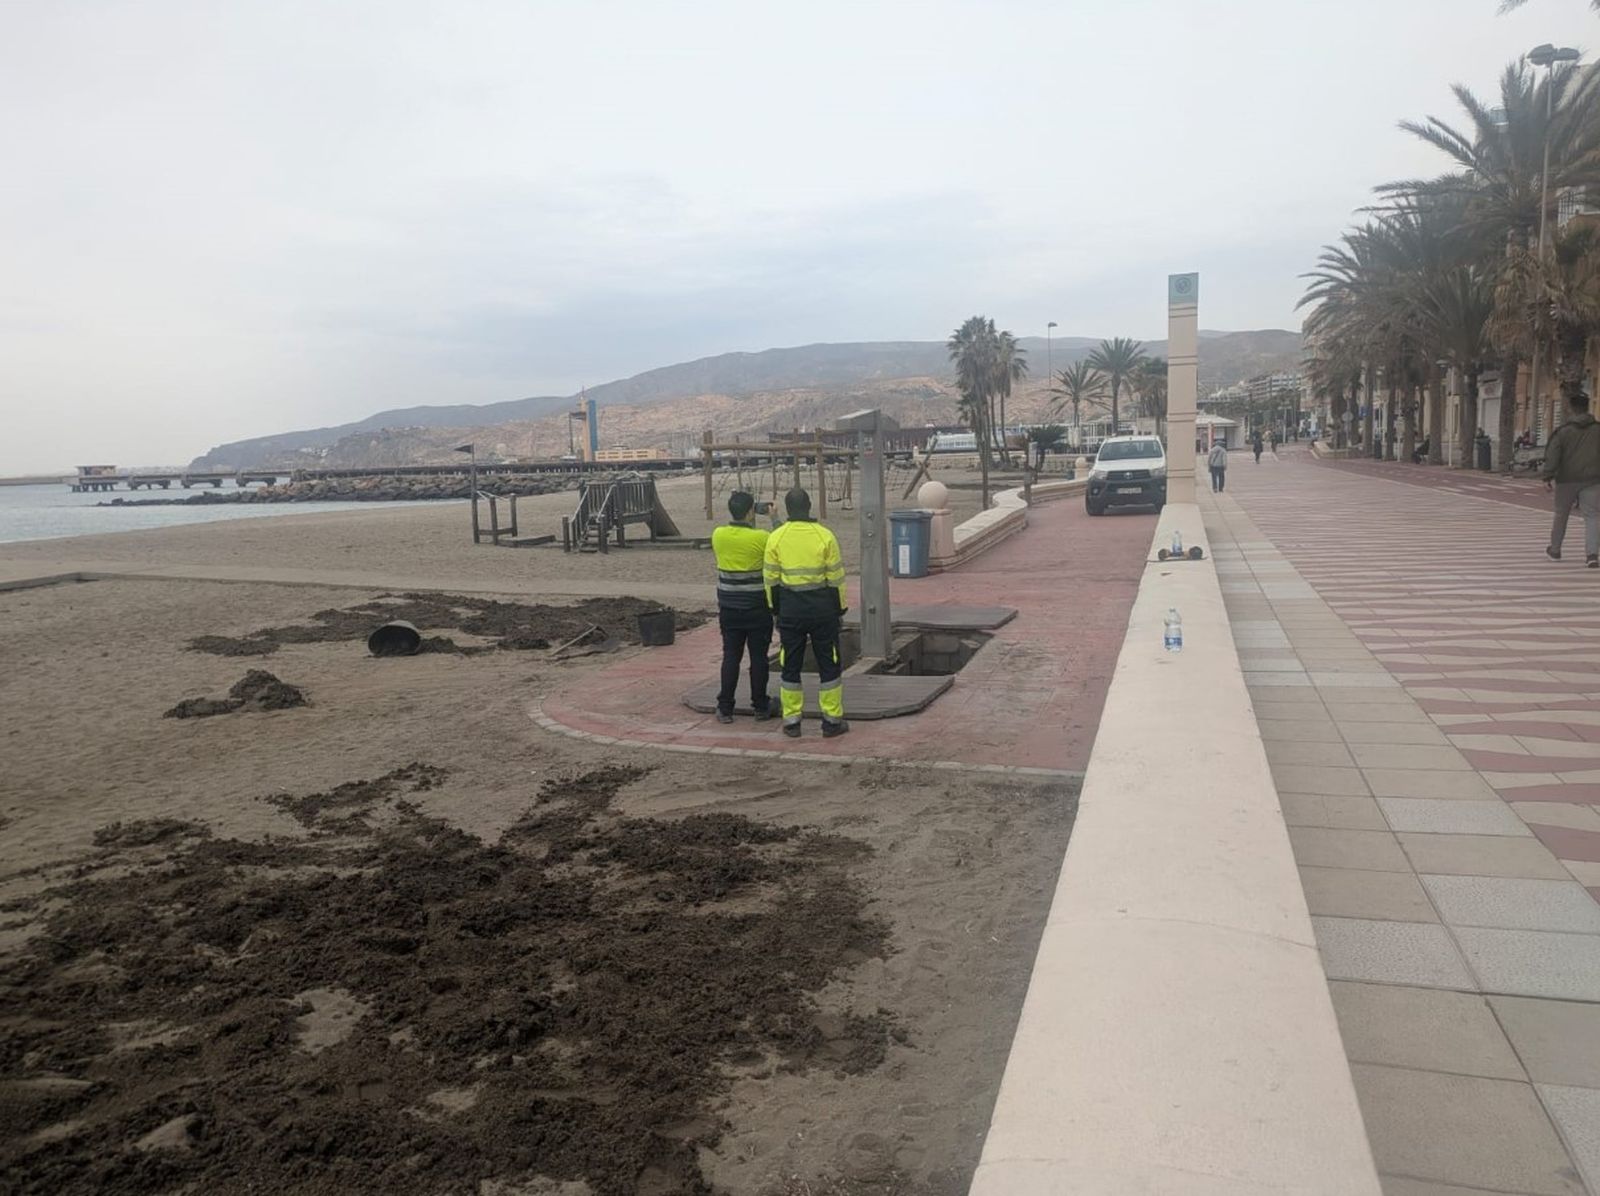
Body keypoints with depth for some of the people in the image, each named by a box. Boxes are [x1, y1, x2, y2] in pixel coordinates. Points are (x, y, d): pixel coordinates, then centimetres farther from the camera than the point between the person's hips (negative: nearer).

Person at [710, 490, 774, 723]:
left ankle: (725, 708, 11)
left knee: (730, 657, 9)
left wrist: (749, 525, 17)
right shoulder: (761, 538, -16)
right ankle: (760, 707, 15)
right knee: (758, 657, 7)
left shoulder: (718, 535, -3)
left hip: (728, 607, 4)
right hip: (757, 608, -3)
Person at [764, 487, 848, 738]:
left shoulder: (776, 538, -4)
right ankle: (832, 720, 11)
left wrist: (775, 609, 13)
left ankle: (791, 721, 14)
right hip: (822, 607, -1)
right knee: (828, 665, 8)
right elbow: (836, 578, -4)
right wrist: (840, 607, 7)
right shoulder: (824, 536, -8)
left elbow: (771, 579, 1)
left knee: (790, 666, 11)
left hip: (790, 609, 1)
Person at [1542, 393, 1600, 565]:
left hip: (1567, 480, -1)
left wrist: (1548, 477, -11)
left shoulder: (1563, 431, -5)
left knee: (1561, 515, 13)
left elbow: (1552, 456, -11)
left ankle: (1554, 549, 26)